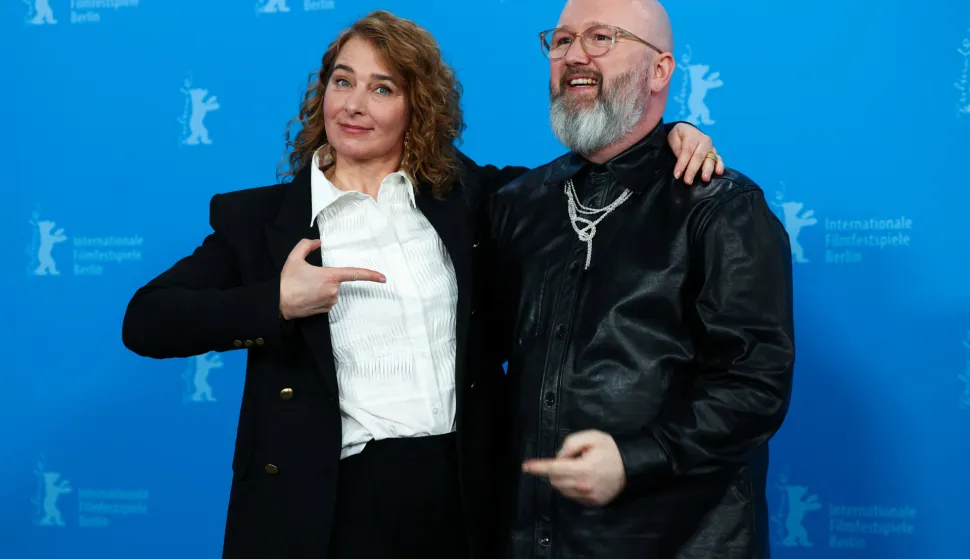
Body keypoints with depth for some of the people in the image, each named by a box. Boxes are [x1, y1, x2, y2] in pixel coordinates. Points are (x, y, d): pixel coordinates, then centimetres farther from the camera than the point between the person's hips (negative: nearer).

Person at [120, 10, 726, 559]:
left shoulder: (467, 195, 7)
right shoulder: (260, 216, 1)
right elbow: (144, 322, -5)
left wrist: (671, 135, 0)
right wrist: (276, 304, -17)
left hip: (460, 498, 2)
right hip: (323, 506, -1)